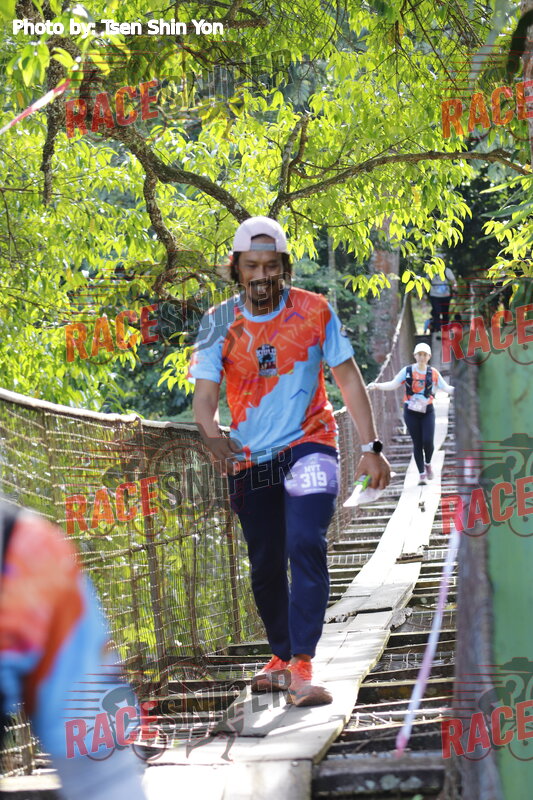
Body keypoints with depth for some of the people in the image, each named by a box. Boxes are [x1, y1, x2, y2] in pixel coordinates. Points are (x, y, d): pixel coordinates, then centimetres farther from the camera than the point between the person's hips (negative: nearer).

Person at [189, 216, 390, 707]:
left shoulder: (314, 312, -4)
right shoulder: (219, 324, -2)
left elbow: (348, 378, 2)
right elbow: (204, 393, -6)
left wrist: (372, 447, -2)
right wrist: (213, 436, -28)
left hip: (308, 446, -2)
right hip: (251, 460, 2)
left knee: (305, 546, -21)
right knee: (266, 568, 10)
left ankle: (303, 666, -23)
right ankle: (282, 657, 31)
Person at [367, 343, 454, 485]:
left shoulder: (433, 373, 2)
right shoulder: (407, 371, 0)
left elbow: (446, 388, 6)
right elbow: (392, 384, -1)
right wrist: (376, 385, -15)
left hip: (427, 411, 0)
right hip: (411, 412, 0)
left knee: (428, 441, -12)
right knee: (417, 443, 0)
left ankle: (428, 464, 18)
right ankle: (422, 474, 10)